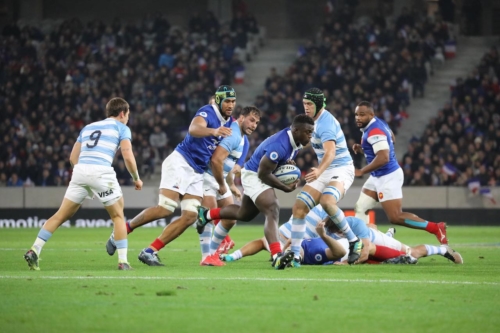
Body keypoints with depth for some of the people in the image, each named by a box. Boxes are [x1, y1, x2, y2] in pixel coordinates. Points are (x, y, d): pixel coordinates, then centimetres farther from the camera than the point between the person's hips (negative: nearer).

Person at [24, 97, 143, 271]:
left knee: (61, 215, 10)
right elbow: (128, 157, 0)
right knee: (118, 216, 11)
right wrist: (136, 178, 14)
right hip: (101, 172, -4)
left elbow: (73, 158, 24)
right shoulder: (121, 128, 13)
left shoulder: (88, 127, 28)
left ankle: (34, 251, 0)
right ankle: (123, 261, 4)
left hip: (80, 171, 4)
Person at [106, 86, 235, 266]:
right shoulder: (207, 112, -11)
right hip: (180, 163, -8)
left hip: (196, 173, 8)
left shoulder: (229, 123, 13)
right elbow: (193, 129, -35)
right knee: (165, 209, -18)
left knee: (189, 217, -5)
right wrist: (213, 131, -55)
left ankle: (150, 252, -3)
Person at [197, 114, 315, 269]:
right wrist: (286, 188, -18)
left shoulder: (295, 140, -5)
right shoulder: (279, 145, -33)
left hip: (260, 176, 10)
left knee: (244, 214, 26)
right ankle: (277, 256, -39)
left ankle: (206, 214, 45)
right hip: (254, 176, -10)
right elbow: (263, 174, -27)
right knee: (272, 211, -27)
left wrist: (288, 164, -5)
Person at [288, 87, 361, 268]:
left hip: (341, 170, -9)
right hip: (324, 172, 9)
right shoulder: (317, 120, 10)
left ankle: (354, 242, -20)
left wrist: (319, 171, -53)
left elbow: (330, 153, -36)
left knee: (326, 201, -36)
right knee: (299, 207, -5)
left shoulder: (325, 123, -20)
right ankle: (294, 256, -2)